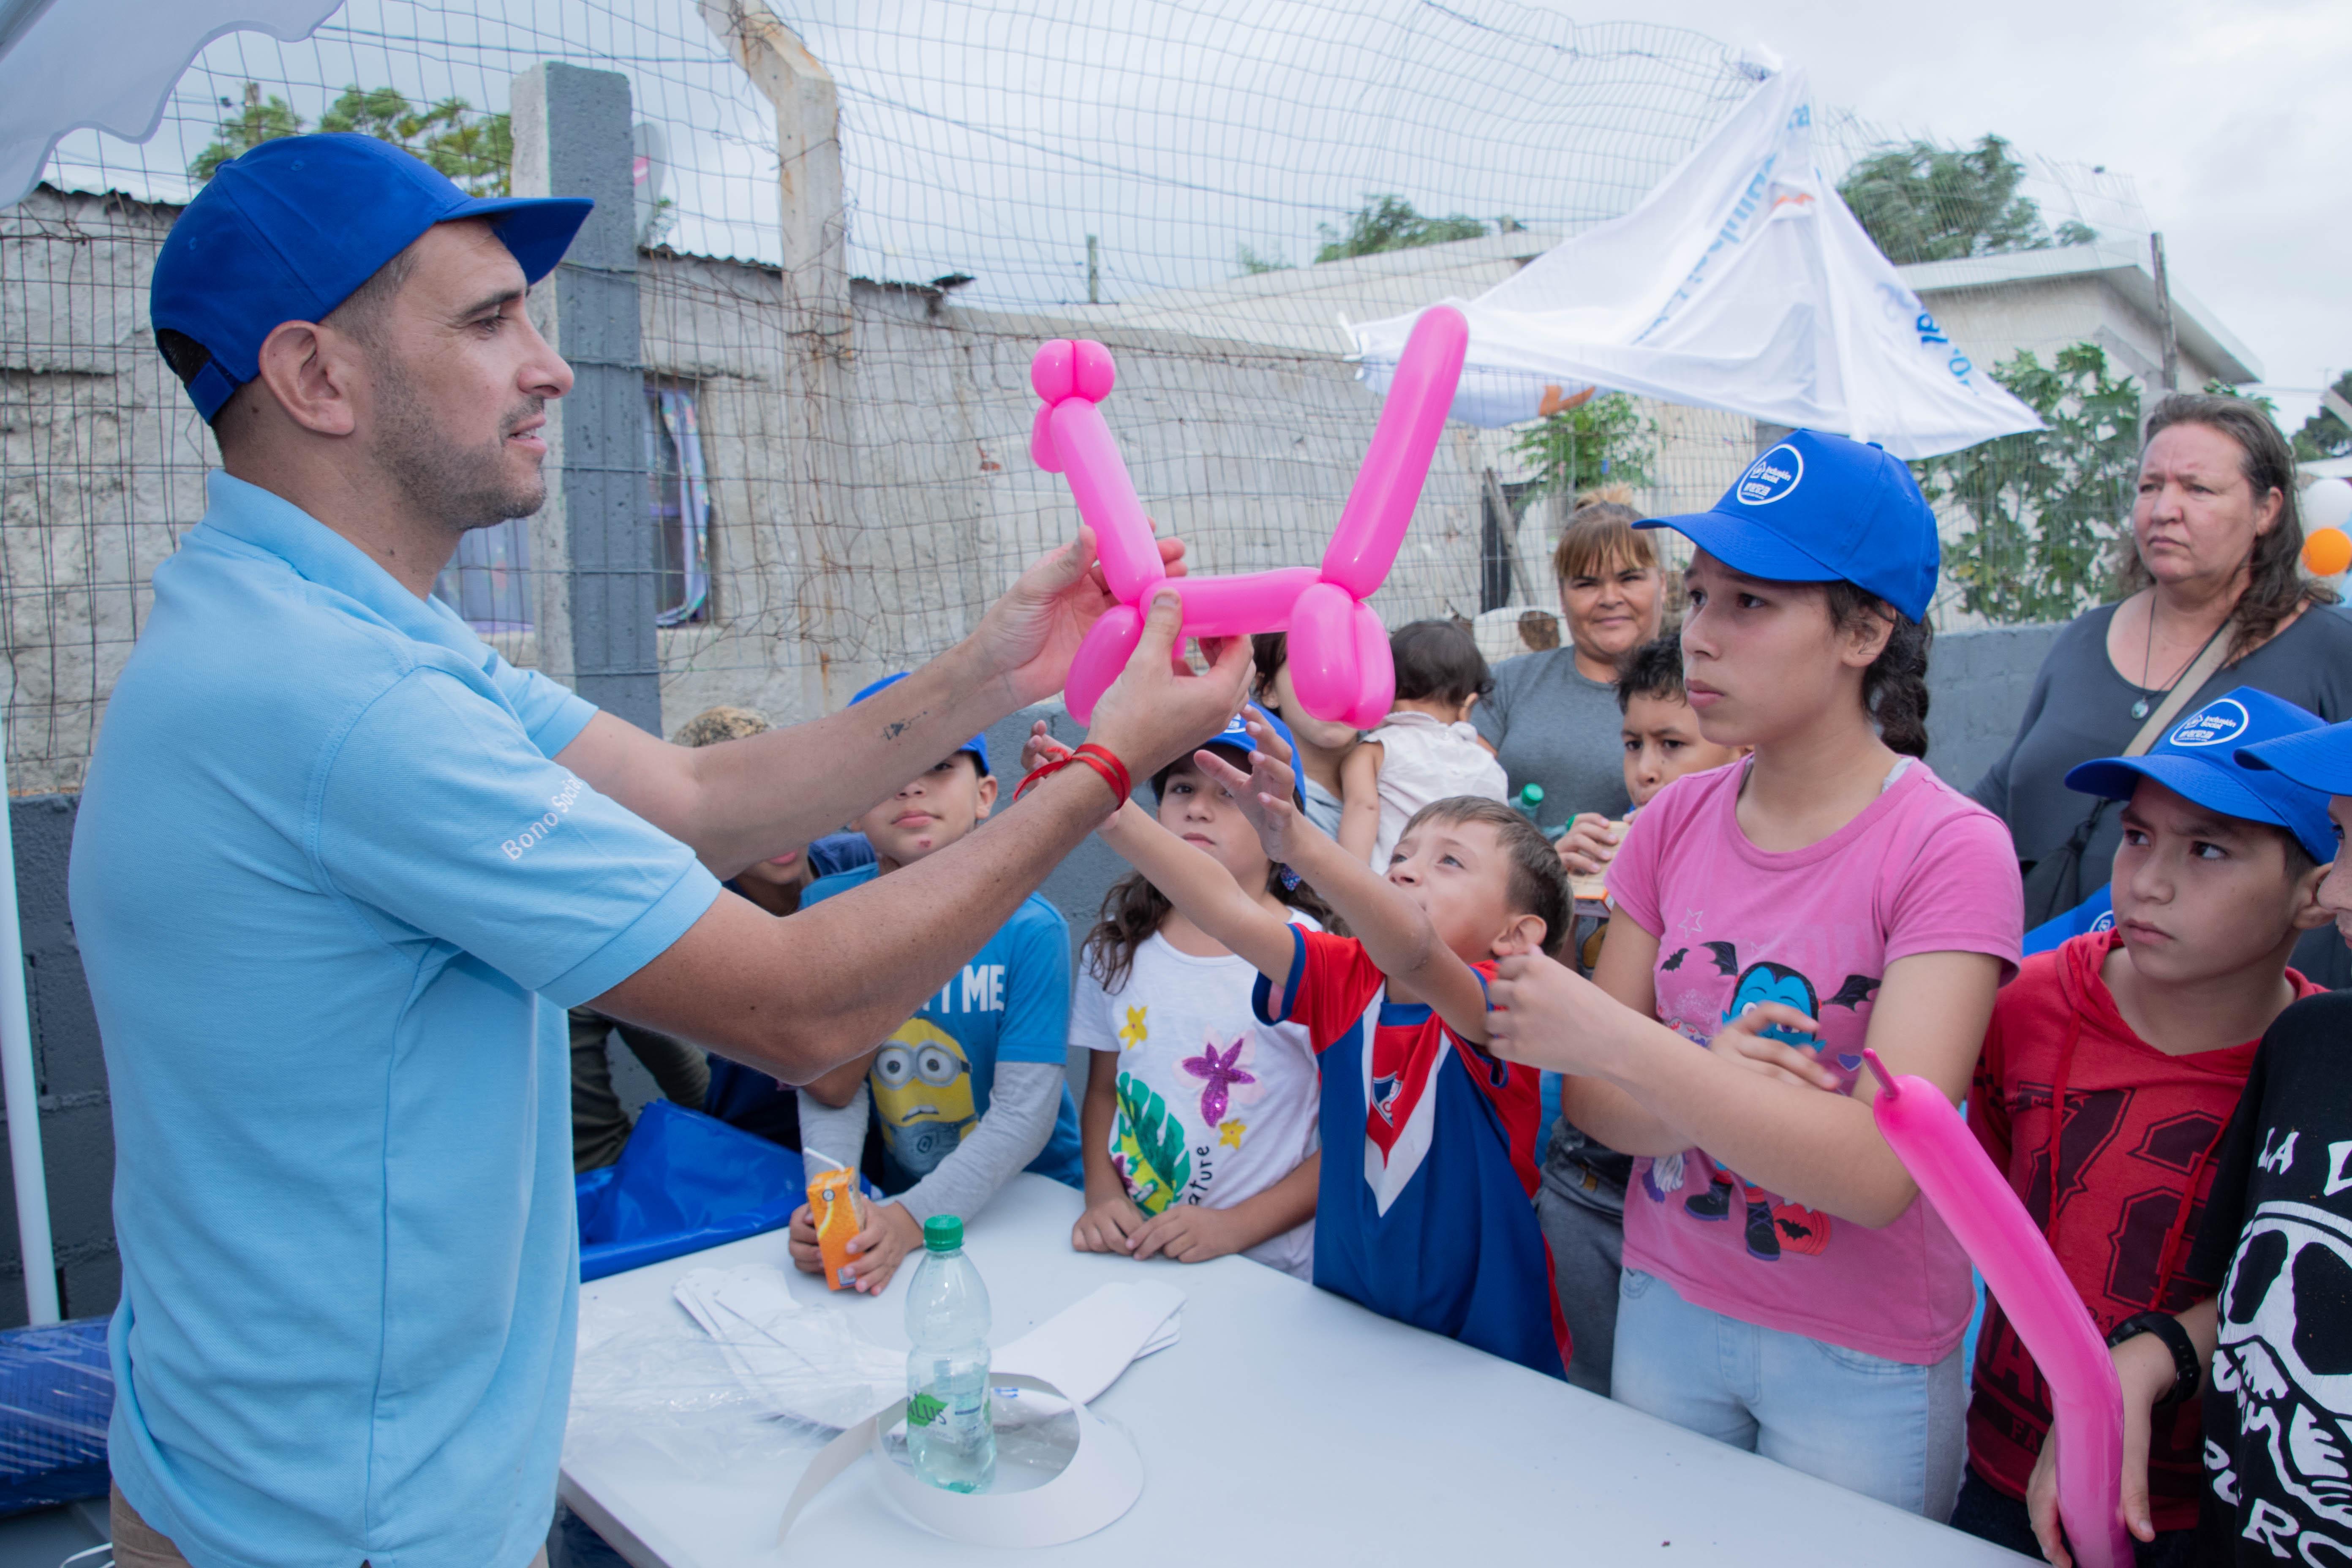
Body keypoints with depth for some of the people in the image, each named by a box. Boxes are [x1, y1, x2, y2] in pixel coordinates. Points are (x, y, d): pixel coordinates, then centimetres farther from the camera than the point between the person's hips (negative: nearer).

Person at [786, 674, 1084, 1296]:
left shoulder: (1031, 928, -14)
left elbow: (1025, 1112, -16)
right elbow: (829, 1086, -4)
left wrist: (911, 1219, -26)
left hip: (1035, 1198, -3)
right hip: (898, 1201, 3)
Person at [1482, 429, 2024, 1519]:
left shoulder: (1951, 848, -18)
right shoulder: (1674, 821, -3)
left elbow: (1878, 1170, -26)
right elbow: (1593, 1103, -3)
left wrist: (1611, 1038, -31)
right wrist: (1708, 1085, -24)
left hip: (1862, 1359, -4)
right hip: (1666, 1309, 4)